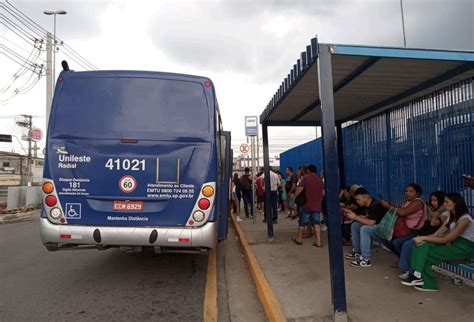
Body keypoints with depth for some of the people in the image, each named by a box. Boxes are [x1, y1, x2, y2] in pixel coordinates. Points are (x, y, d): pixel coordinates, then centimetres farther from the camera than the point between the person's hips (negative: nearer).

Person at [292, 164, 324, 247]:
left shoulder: (306, 178, -7)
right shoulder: (320, 180, 10)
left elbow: (299, 189, -14)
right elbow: (323, 193, 12)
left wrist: (295, 197, 0)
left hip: (307, 204, -4)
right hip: (317, 205, 4)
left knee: (302, 222, 9)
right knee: (316, 223, 6)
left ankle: (299, 239, 21)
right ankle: (318, 241, 0)